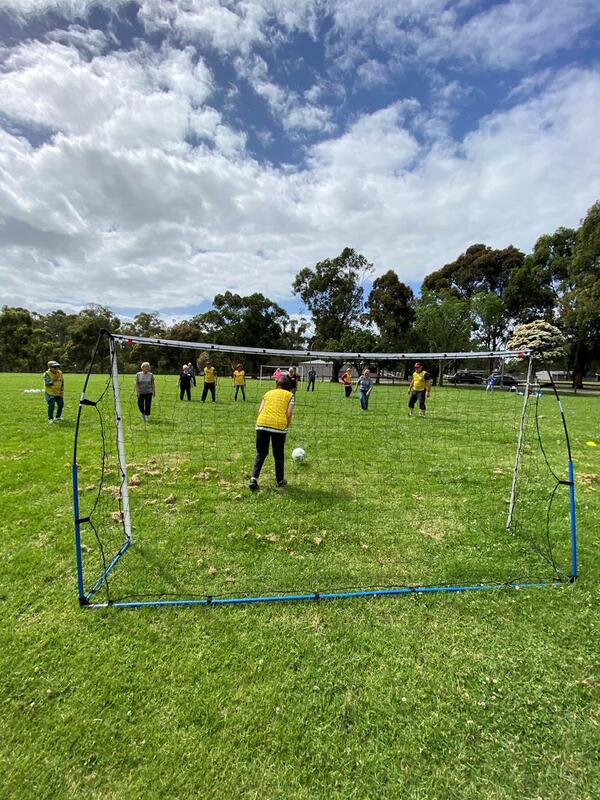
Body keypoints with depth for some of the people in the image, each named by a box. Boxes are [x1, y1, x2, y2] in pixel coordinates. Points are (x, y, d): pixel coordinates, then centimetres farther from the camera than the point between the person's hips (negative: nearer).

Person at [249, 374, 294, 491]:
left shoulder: (268, 393, 22)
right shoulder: (289, 395, 13)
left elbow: (260, 410, 10)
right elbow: (289, 414, 1)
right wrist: (286, 428, 12)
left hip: (262, 423, 2)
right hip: (279, 425, -2)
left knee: (261, 453, 16)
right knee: (278, 455, 16)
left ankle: (254, 478, 3)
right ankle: (280, 480, 29)